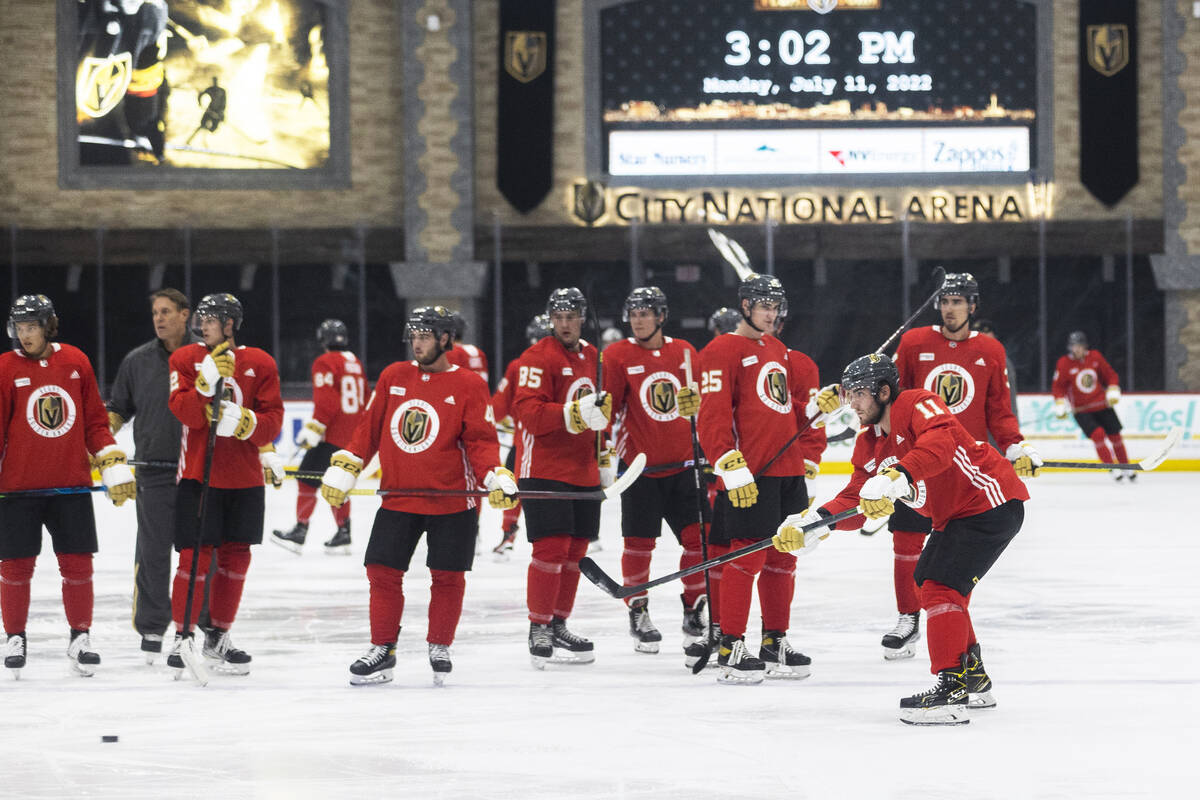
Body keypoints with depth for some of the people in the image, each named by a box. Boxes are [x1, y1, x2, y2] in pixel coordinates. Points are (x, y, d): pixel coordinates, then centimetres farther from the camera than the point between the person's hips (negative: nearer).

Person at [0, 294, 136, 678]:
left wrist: (114, 466, 5)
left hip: (71, 484, 2)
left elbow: (95, 420, 11)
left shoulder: (76, 362, 4)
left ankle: (80, 638, 16)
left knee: (77, 564, 3)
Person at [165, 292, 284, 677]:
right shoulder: (185, 359, 0)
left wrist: (243, 422, -21)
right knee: (195, 557, -7)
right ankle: (182, 637, 3)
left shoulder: (260, 364, 2)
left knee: (235, 558, 8)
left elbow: (273, 421, -2)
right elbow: (187, 414, -12)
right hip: (198, 475, -2)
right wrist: (208, 380, -25)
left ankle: (218, 637, 20)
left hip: (245, 478, 2)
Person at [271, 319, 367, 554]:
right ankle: (343, 535, 11)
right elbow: (364, 401, 23)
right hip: (353, 436, 8)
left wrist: (313, 429, -18)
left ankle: (300, 531, -6)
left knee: (308, 479, -3)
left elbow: (326, 402, -19)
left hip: (333, 435, -8)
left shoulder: (325, 363, -10)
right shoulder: (355, 363, 15)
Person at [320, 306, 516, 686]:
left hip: (451, 501, -3)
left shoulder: (468, 385, -3)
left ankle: (439, 648, 19)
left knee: (447, 576, 3)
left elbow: (479, 440, -5)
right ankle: (382, 650, 10)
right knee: (383, 571, 0)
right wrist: (342, 469, 6)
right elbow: (369, 428, 12)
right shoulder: (393, 377, 7)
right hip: (397, 497, 3)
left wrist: (497, 477, -19)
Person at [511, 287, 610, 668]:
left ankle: (558, 626, 21)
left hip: (583, 471, 7)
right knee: (552, 548, -12)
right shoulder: (538, 358, -10)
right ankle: (538, 628, -4)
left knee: (574, 550, 11)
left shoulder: (593, 357, 14)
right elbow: (528, 413, -20)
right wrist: (573, 415, -29)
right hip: (544, 469, -7)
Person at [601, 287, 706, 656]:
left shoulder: (686, 353, 7)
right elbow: (608, 408, -4)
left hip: (683, 465, 3)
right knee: (639, 542, 0)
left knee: (698, 537, 0)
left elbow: (705, 402, 17)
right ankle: (638, 614, 14)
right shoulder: (617, 356, -4)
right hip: (640, 465, -3)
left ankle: (695, 611, 15)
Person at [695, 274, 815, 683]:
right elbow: (712, 416, -15)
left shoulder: (777, 350, 20)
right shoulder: (722, 351, -7)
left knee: (782, 558, 11)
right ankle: (730, 649, -6)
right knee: (747, 556, -10)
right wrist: (732, 469, -21)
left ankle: (775, 642, 21)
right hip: (749, 474, -8)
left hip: (787, 471, 8)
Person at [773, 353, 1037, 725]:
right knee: (930, 586, 19)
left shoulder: (919, 404, -19)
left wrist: (896, 477, -50)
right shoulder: (869, 445, 10)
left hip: (991, 505, -11)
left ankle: (952, 688, -21)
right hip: (952, 515, 11)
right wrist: (812, 523, -8)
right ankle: (974, 680, 32)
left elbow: (939, 444, -38)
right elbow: (856, 500, 7)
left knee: (941, 588, -18)